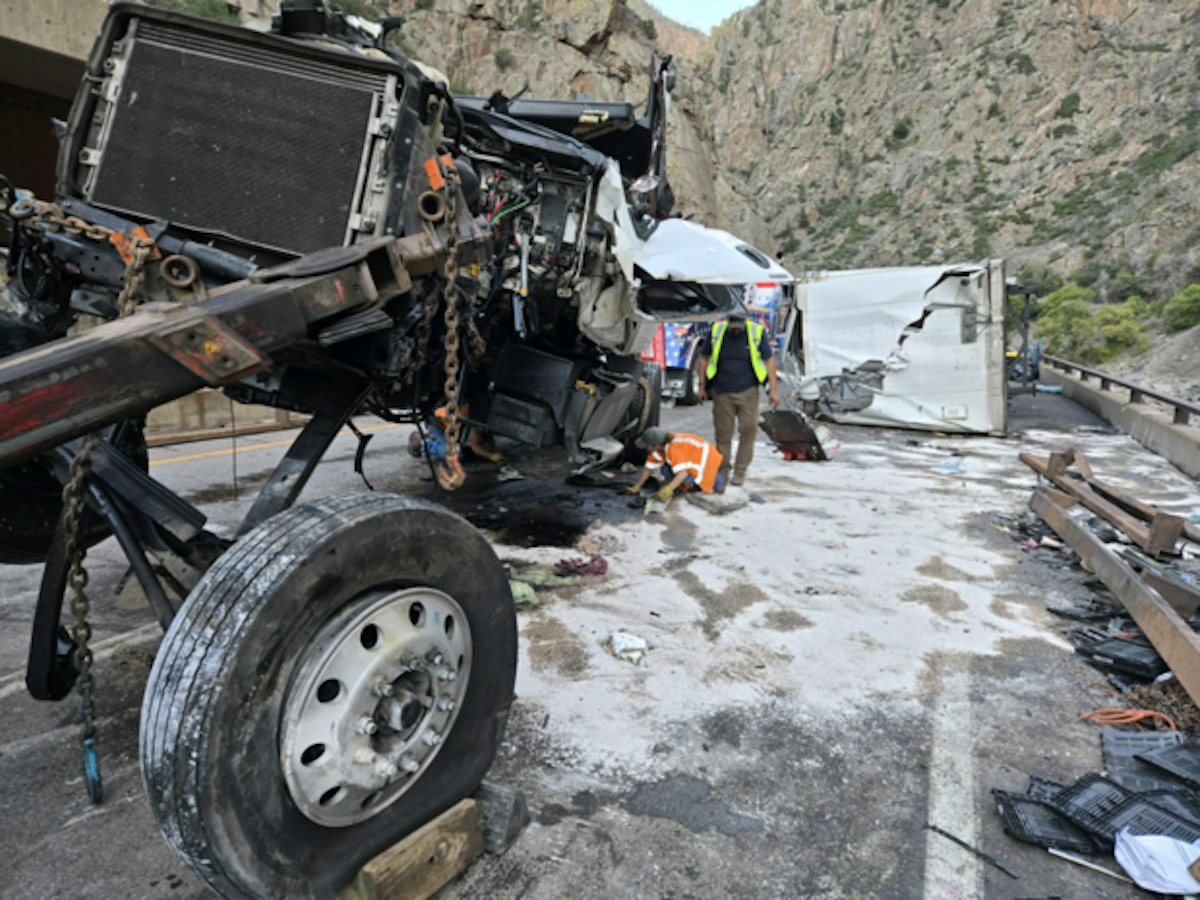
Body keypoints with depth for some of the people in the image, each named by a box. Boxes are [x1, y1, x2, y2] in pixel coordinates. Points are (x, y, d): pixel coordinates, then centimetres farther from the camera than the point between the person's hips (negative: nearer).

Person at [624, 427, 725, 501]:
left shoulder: (673, 448, -36)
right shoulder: (657, 449, -9)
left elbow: (682, 473, -44)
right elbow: (648, 468, -2)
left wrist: (668, 489, -53)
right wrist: (637, 487, -3)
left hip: (707, 459, -8)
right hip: (693, 458, 8)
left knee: (685, 478, -32)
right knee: (665, 471, -13)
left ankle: (717, 479, -7)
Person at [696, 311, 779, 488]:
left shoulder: (757, 332, -5)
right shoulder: (716, 331, -2)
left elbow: (769, 360, 0)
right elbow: (703, 358, 7)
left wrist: (773, 389, -3)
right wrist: (702, 386, 7)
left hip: (747, 392, 0)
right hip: (722, 393, 1)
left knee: (748, 430, -5)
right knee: (723, 433, 4)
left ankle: (740, 471, 6)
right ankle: (722, 471, 17)